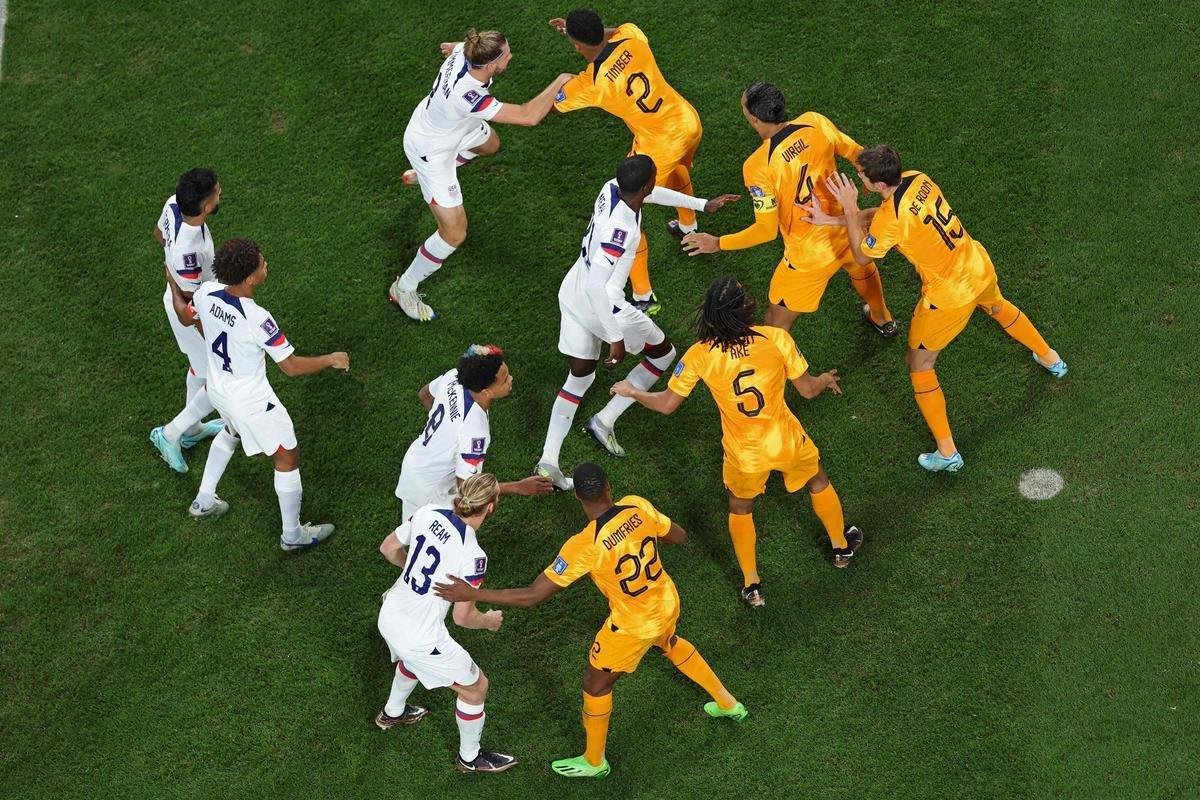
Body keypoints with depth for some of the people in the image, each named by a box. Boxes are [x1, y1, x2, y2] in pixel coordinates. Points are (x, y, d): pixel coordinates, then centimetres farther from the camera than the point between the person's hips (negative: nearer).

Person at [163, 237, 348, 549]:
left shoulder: (206, 292, -19)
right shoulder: (257, 319, -38)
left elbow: (186, 316, 6)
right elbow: (292, 367, -28)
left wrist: (175, 288, 29)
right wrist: (331, 360, -12)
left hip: (217, 388, 7)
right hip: (251, 401, -7)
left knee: (232, 432, 39)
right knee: (287, 458, 14)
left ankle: (204, 501, 52)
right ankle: (292, 535, 30)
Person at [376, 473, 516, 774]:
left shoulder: (428, 513, -11)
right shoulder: (472, 555, -28)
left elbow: (388, 548, 5)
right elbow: (463, 617, -20)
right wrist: (490, 621, 2)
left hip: (389, 617, 7)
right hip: (420, 637, -7)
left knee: (413, 658, 42)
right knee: (476, 687, 18)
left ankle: (392, 713, 66)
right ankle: (470, 757, 39)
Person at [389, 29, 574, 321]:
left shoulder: (464, 51, -27)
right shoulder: (468, 96, -48)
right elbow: (529, 116, -44)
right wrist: (559, 83, -30)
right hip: (431, 151, -8)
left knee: (490, 144, 39)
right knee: (454, 233, -4)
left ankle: (419, 176, 61)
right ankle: (403, 289, 18)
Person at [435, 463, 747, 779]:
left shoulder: (584, 545, -32)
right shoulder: (638, 506, -19)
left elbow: (531, 596, -31)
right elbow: (678, 536, 0)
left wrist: (472, 594, -26)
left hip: (634, 625, -6)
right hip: (668, 603, 6)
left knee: (596, 685, 18)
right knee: (669, 643, 39)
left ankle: (594, 762, 39)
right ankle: (728, 704, 57)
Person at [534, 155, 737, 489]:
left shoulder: (612, 188, -10)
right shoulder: (621, 228, -35)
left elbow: (652, 194, 12)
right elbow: (598, 286, -37)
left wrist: (703, 204, 23)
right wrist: (615, 338, -30)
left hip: (571, 292, 8)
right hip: (602, 305, -8)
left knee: (580, 376, 19)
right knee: (663, 353, 18)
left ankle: (547, 462, 12)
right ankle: (605, 421, 16)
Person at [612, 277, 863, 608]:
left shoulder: (699, 355, -20)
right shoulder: (776, 338, -23)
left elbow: (666, 404, -10)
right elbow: (807, 389, -10)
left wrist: (631, 391, 10)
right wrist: (827, 379, 13)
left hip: (744, 454, 0)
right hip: (786, 441, 0)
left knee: (740, 509, 29)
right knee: (818, 483, 32)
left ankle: (752, 586, 36)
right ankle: (842, 547, 53)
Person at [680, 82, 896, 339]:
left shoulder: (757, 166, -29)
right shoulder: (815, 122, -16)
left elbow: (767, 230, -24)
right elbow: (857, 153, 1)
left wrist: (717, 243, -11)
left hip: (811, 255, -6)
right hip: (848, 230, 6)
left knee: (777, 320, 16)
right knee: (862, 268, 41)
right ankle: (882, 321, 68)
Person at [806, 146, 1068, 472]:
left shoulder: (891, 218, -31)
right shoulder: (917, 179, -10)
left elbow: (862, 256, -13)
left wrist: (849, 208, -14)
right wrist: (833, 220, -2)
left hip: (950, 295, -7)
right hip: (980, 267, 8)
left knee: (919, 364, 12)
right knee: (999, 308, 41)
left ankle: (947, 453, 17)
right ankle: (1050, 359, 66)